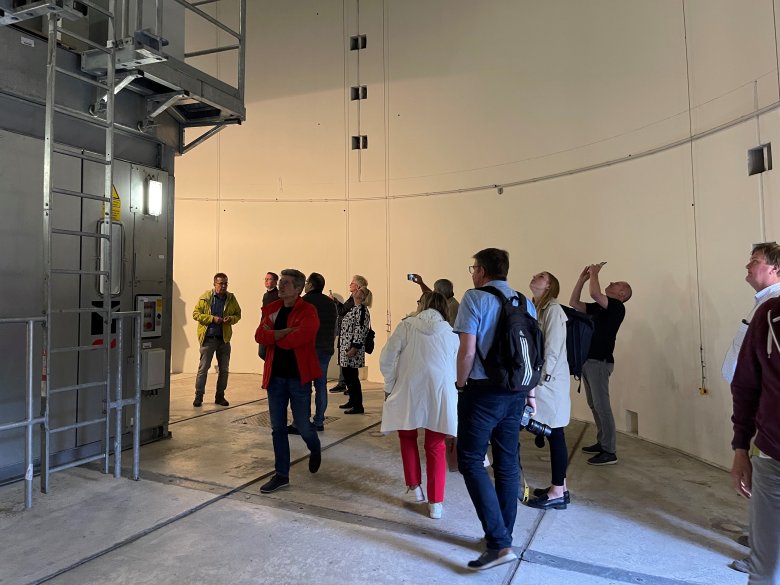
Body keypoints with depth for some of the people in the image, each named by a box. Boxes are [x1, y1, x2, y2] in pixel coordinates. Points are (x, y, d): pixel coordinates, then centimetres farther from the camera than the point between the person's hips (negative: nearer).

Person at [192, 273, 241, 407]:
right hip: (208, 338, -3)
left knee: (224, 369, 8)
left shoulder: (231, 298, 4)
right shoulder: (205, 297, -4)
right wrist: (212, 318, -16)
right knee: (203, 368, 1)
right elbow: (196, 313, -4)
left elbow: (238, 314, 12)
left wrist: (231, 319, -10)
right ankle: (198, 396, 10)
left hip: (224, 338, 3)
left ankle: (220, 396, 20)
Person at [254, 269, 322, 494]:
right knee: (278, 428, 9)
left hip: (298, 376, -5)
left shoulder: (308, 311, -10)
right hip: (275, 376, 5)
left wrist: (274, 335, -8)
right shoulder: (272, 309, 7)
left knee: (303, 426, 4)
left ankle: (315, 451, 38)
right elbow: (259, 336, -6)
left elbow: (297, 338, -23)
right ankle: (281, 475, 22)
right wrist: (285, 332, -18)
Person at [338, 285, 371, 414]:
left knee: (352, 376, -6)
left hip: (352, 348, -10)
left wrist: (354, 348, -22)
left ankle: (358, 406, 1)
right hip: (345, 346, 10)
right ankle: (352, 400, 28)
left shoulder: (362, 309, -13)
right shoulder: (354, 308, 17)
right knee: (347, 374, 15)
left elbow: (360, 330, -19)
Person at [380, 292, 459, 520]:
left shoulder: (407, 325, 3)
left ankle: (414, 487, 28)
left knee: (407, 436, 24)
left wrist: (390, 386, 11)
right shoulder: (450, 332, 7)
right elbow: (456, 368, 10)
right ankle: (436, 503, 15)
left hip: (409, 391, -1)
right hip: (440, 393, 1)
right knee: (436, 446, 13)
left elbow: (386, 359, -1)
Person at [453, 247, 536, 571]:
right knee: (508, 464, 14)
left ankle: (499, 543, -5)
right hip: (515, 393, 7)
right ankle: (504, 537, 26)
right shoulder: (525, 302, 9)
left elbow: (467, 350, -15)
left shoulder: (475, 298, -9)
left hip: (482, 391, -6)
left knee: (471, 461, 1)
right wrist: (530, 392, 19)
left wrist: (460, 384, 0)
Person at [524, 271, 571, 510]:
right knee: (552, 434, 14)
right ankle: (559, 487, 24)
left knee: (554, 434, -1)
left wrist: (541, 379, -16)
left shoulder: (553, 309, -11)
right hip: (541, 380, 9)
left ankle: (558, 493, 9)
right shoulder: (539, 310, 15)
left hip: (550, 381, -9)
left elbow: (553, 349, -17)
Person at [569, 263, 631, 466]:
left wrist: (594, 274, -7)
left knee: (601, 406, -7)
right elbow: (574, 303, 15)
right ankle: (602, 443, 25)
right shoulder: (597, 307, 16)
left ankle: (609, 452, -3)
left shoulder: (617, 307, -9)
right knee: (594, 405, 15)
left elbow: (594, 293, -24)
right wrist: (582, 278, 10)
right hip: (588, 361, 9)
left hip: (599, 362, -9)